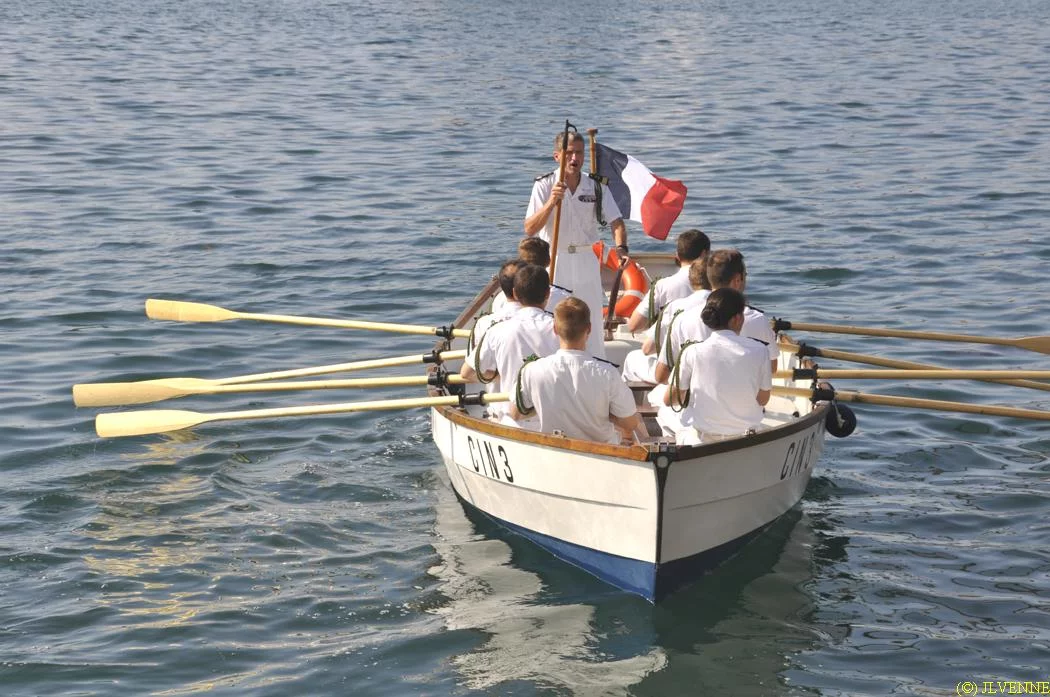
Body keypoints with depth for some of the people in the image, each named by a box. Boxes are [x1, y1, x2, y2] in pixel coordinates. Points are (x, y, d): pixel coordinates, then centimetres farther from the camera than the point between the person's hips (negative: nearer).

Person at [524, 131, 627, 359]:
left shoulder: (597, 187, 0)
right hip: (554, 261, -2)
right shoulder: (544, 186, -7)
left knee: (592, 320, 6)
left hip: (586, 260, 2)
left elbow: (616, 222, -8)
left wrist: (621, 248, -28)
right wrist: (552, 202, -28)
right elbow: (529, 229, -15)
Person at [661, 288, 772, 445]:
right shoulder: (758, 351, -11)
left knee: (663, 412, 27)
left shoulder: (693, 352, -13)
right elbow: (762, 400, 3)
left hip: (702, 439, -2)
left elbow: (669, 400, -1)